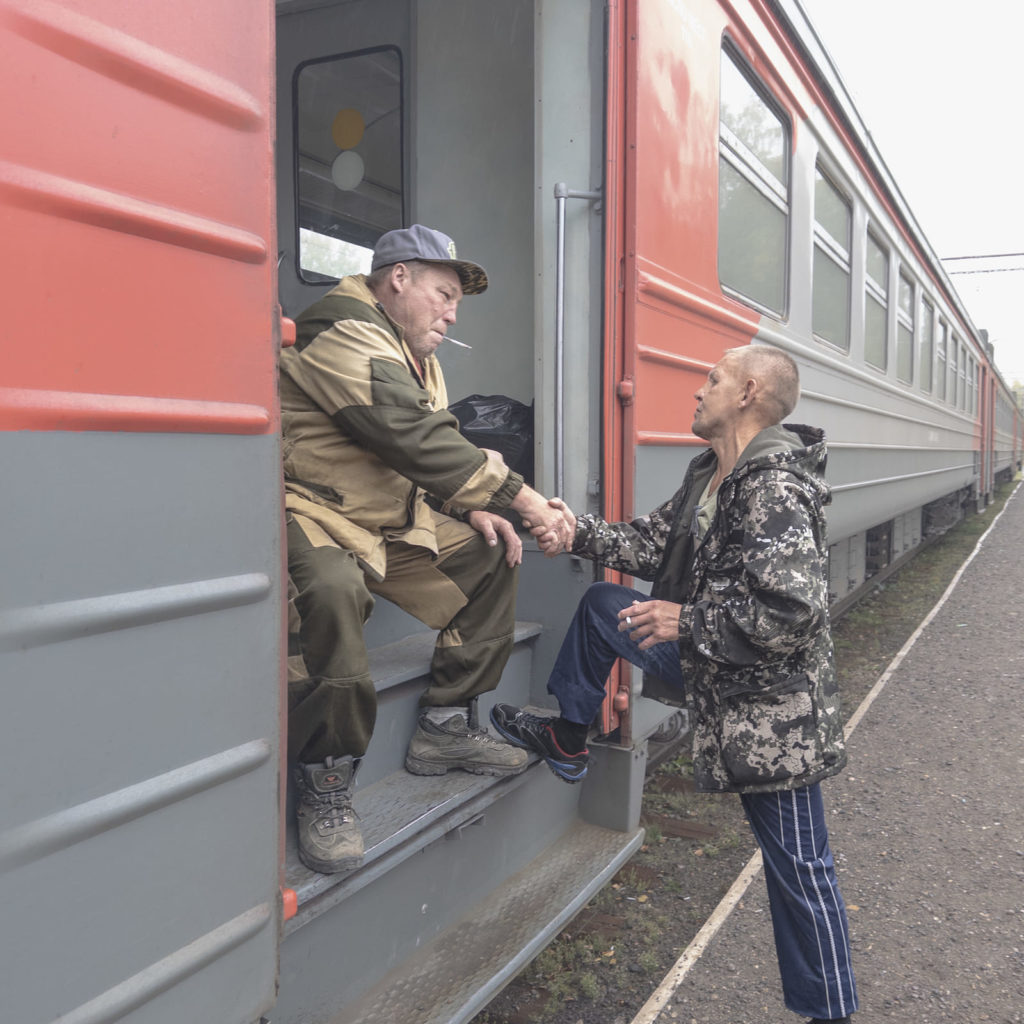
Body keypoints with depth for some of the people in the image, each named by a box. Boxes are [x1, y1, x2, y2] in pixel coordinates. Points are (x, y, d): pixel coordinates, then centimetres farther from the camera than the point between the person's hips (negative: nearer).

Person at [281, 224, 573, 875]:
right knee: (333, 590, -40)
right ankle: (326, 788, -21)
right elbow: (415, 439, -29)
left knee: (492, 553, 5)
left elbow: (432, 446, 20)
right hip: (314, 516, -10)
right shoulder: (344, 333, -18)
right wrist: (522, 497, -26)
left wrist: (472, 509, -1)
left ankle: (446, 728, 12)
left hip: (390, 523, 10)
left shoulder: (416, 353, 16)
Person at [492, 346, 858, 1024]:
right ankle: (566, 742, 24)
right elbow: (656, 543, 12)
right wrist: (579, 532, -1)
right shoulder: (711, 474, 6)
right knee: (603, 604, 11)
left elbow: (793, 611, -33)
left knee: (798, 867, 5)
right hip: (713, 672, 9)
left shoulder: (775, 489, -25)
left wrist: (686, 621, -24)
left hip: (769, 704, -9)